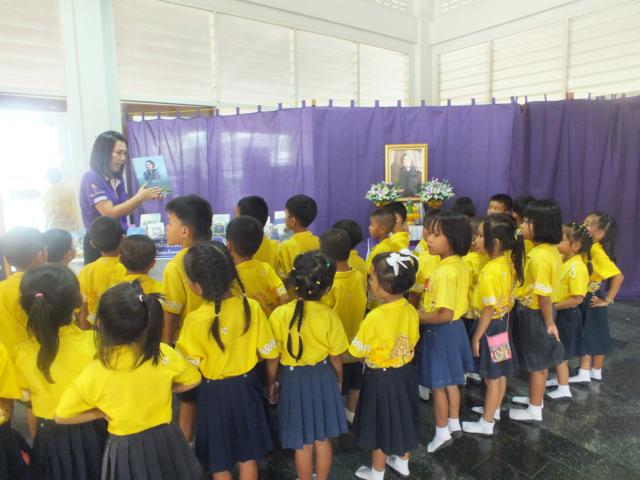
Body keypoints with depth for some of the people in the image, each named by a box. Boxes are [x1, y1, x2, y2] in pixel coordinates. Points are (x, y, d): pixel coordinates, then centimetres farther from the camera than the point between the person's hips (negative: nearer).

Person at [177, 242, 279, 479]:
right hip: (246, 387, 3)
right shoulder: (252, 307, -16)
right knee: (248, 454, 22)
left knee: (219, 461, 20)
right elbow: (271, 354, -7)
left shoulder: (195, 320, -24)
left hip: (215, 394, -2)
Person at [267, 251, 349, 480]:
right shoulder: (329, 316, -16)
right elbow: (335, 358, -5)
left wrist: (271, 383, 9)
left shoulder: (279, 314, -18)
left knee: (303, 443, 17)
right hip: (323, 378, 1)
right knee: (323, 439, 21)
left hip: (293, 379, -1)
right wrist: (338, 381, 14)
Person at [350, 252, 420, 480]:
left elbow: (358, 353, -18)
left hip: (381, 378, -6)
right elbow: (412, 342, 5)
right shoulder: (411, 311, -10)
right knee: (402, 419, 25)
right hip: (405, 372, 6)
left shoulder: (375, 318, -29)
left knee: (381, 426, 14)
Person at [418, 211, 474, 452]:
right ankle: (454, 424, 39)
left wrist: (416, 316, -18)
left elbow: (444, 315, -30)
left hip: (441, 332, -9)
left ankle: (442, 433, 26)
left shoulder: (444, 272, -29)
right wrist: (426, 309, 13)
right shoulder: (460, 265, 0)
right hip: (455, 327, 9)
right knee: (451, 382, 23)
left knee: (438, 386, 10)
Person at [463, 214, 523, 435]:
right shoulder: (508, 262, -3)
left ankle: (486, 423, 23)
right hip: (503, 322, 8)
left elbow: (489, 310, -23)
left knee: (491, 377, 7)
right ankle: (494, 409, 42)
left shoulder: (489, 271, -28)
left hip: (490, 326, -8)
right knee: (500, 373, 22)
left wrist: (476, 336, -14)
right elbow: (506, 295, 7)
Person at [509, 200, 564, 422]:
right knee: (539, 361, 22)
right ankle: (535, 398, 39)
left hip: (533, 314, -9)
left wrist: (549, 323, -15)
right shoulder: (551, 250, 3)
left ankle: (534, 410, 22)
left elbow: (544, 294, -24)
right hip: (538, 312, 9)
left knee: (536, 363, 6)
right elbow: (546, 290, 10)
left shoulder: (538, 257, -27)